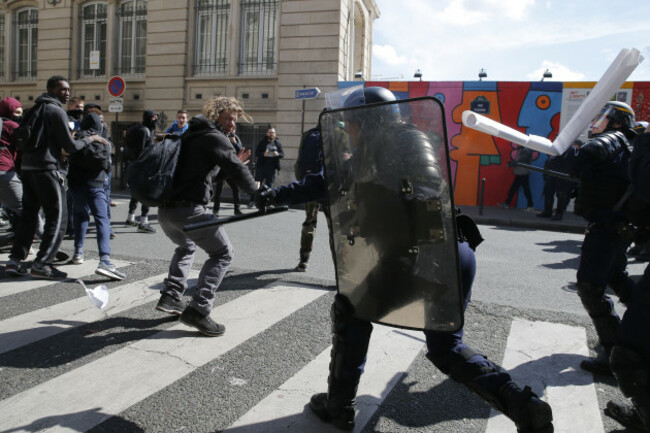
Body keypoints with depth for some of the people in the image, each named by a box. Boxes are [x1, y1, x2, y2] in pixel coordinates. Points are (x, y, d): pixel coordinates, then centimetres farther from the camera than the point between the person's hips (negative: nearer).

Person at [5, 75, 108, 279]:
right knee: (58, 216, -4)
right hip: (47, 169, -9)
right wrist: (90, 139, 3)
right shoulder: (56, 111, -8)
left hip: (27, 167, 9)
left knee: (29, 214, 14)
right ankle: (42, 264, -5)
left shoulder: (36, 109, 20)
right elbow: (71, 146, -11)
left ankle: (16, 259, 14)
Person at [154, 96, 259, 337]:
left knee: (186, 247, 33)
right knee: (222, 254, 1)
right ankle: (198, 310, -7)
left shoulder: (190, 135, 22)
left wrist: (229, 163, 19)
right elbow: (237, 170, -13)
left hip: (165, 208, 9)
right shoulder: (216, 138, -5)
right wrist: (257, 192, 1)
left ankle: (170, 296, 24)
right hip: (188, 209, -9)